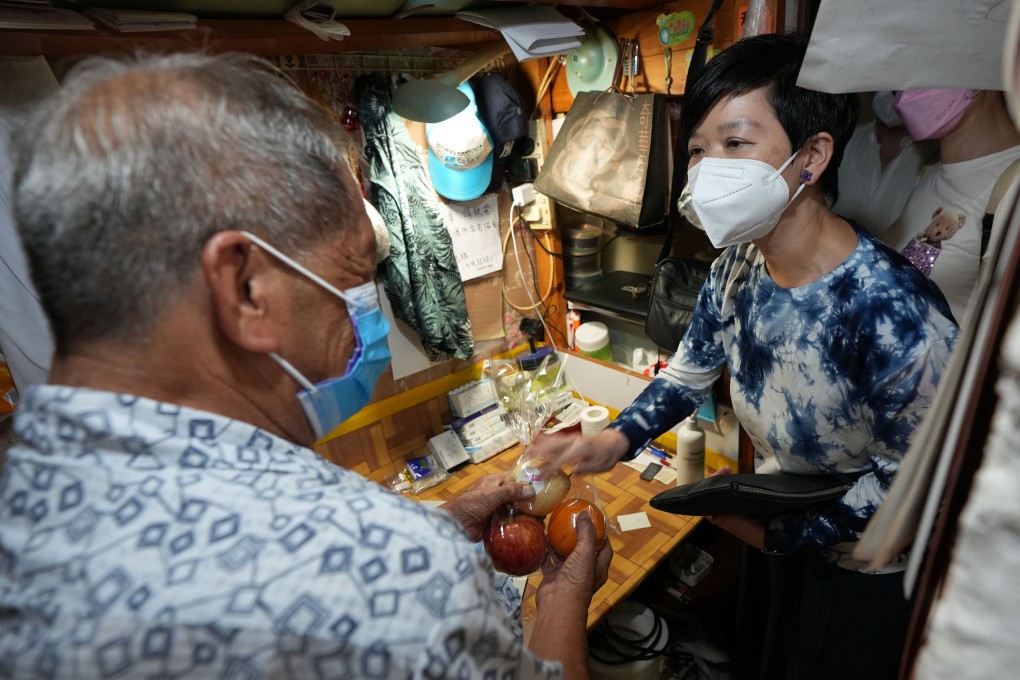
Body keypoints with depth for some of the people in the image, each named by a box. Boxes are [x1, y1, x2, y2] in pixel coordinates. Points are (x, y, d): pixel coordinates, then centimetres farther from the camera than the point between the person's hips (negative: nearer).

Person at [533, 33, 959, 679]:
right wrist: (615, 440, -18)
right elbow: (691, 369, -3)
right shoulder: (736, 267, -15)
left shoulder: (893, 312, -36)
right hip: (775, 532, 6)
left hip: (864, 571, -5)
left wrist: (778, 534, -19)